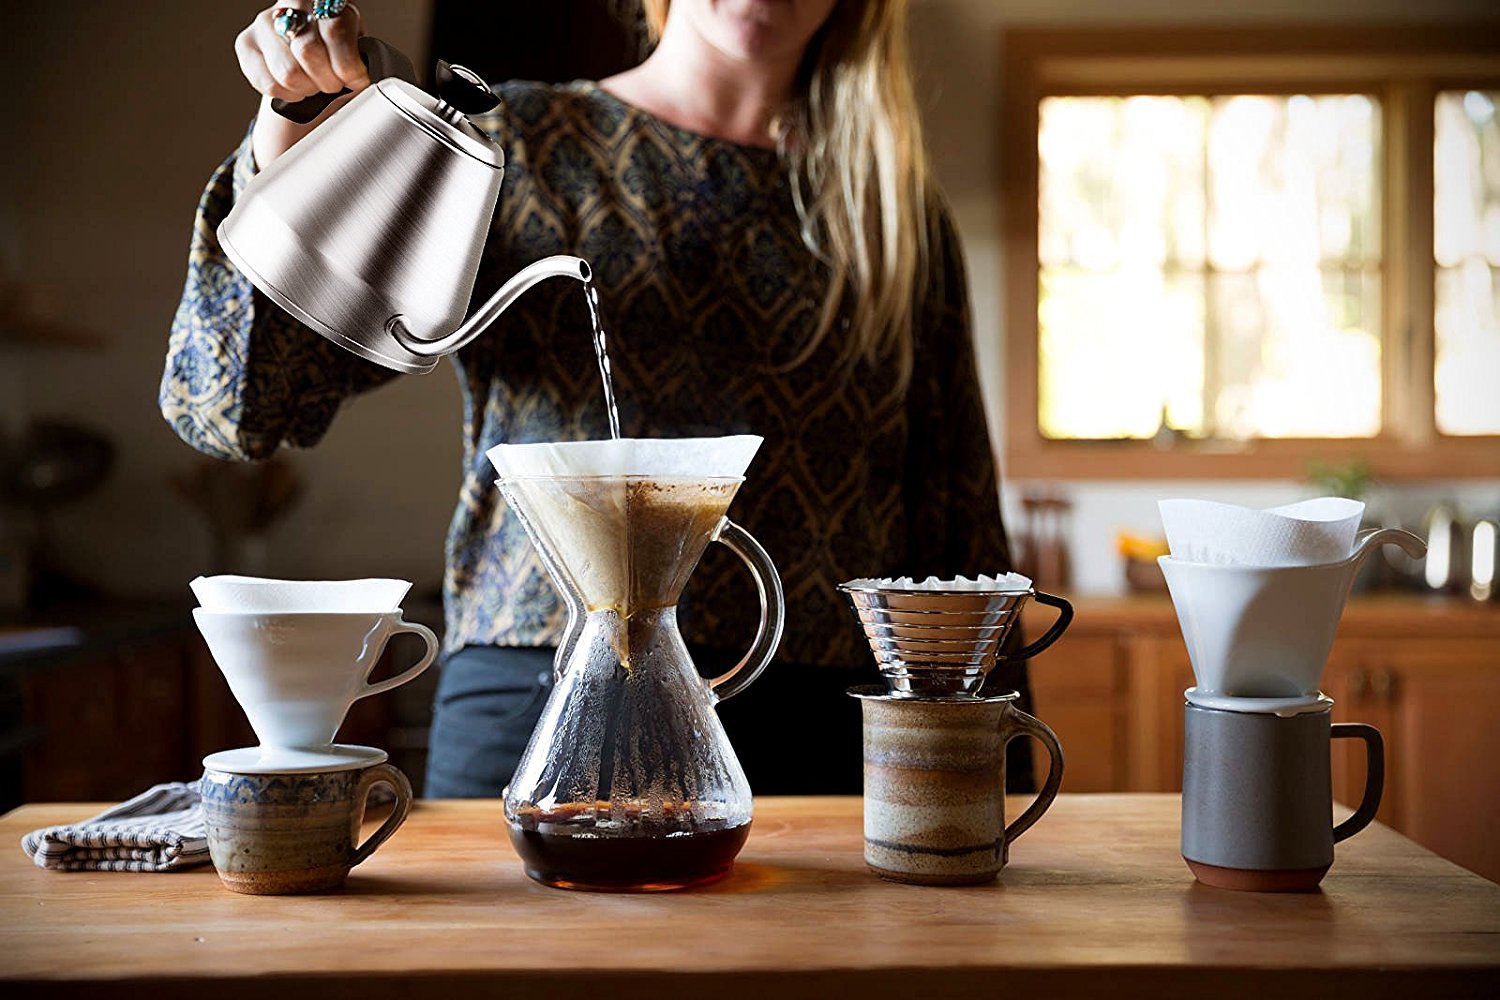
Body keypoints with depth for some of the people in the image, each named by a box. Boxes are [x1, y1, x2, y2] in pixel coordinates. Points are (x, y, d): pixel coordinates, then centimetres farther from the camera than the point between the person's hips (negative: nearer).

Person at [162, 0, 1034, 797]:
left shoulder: (898, 213, 11)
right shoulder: (510, 147, 5)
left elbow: (960, 535, 11)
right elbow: (231, 406, -3)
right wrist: (286, 130, -16)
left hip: (827, 733, 2)